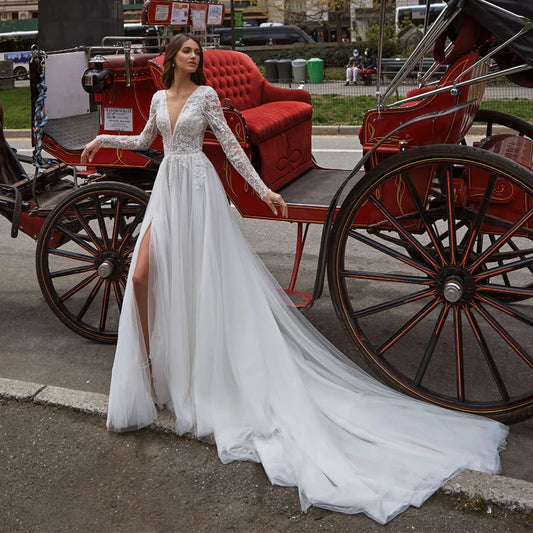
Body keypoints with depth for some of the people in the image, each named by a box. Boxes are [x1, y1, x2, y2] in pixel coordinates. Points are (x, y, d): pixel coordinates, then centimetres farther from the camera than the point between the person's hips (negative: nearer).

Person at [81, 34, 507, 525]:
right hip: (166, 188, 5)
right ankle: (149, 366, 14)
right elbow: (145, 141, 29)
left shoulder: (205, 94, 0)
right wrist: (102, 139, 28)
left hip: (198, 188, -5)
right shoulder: (159, 98, 14)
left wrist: (262, 189, -9)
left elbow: (231, 144, -3)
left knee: (202, 279, -4)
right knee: (142, 276, -3)